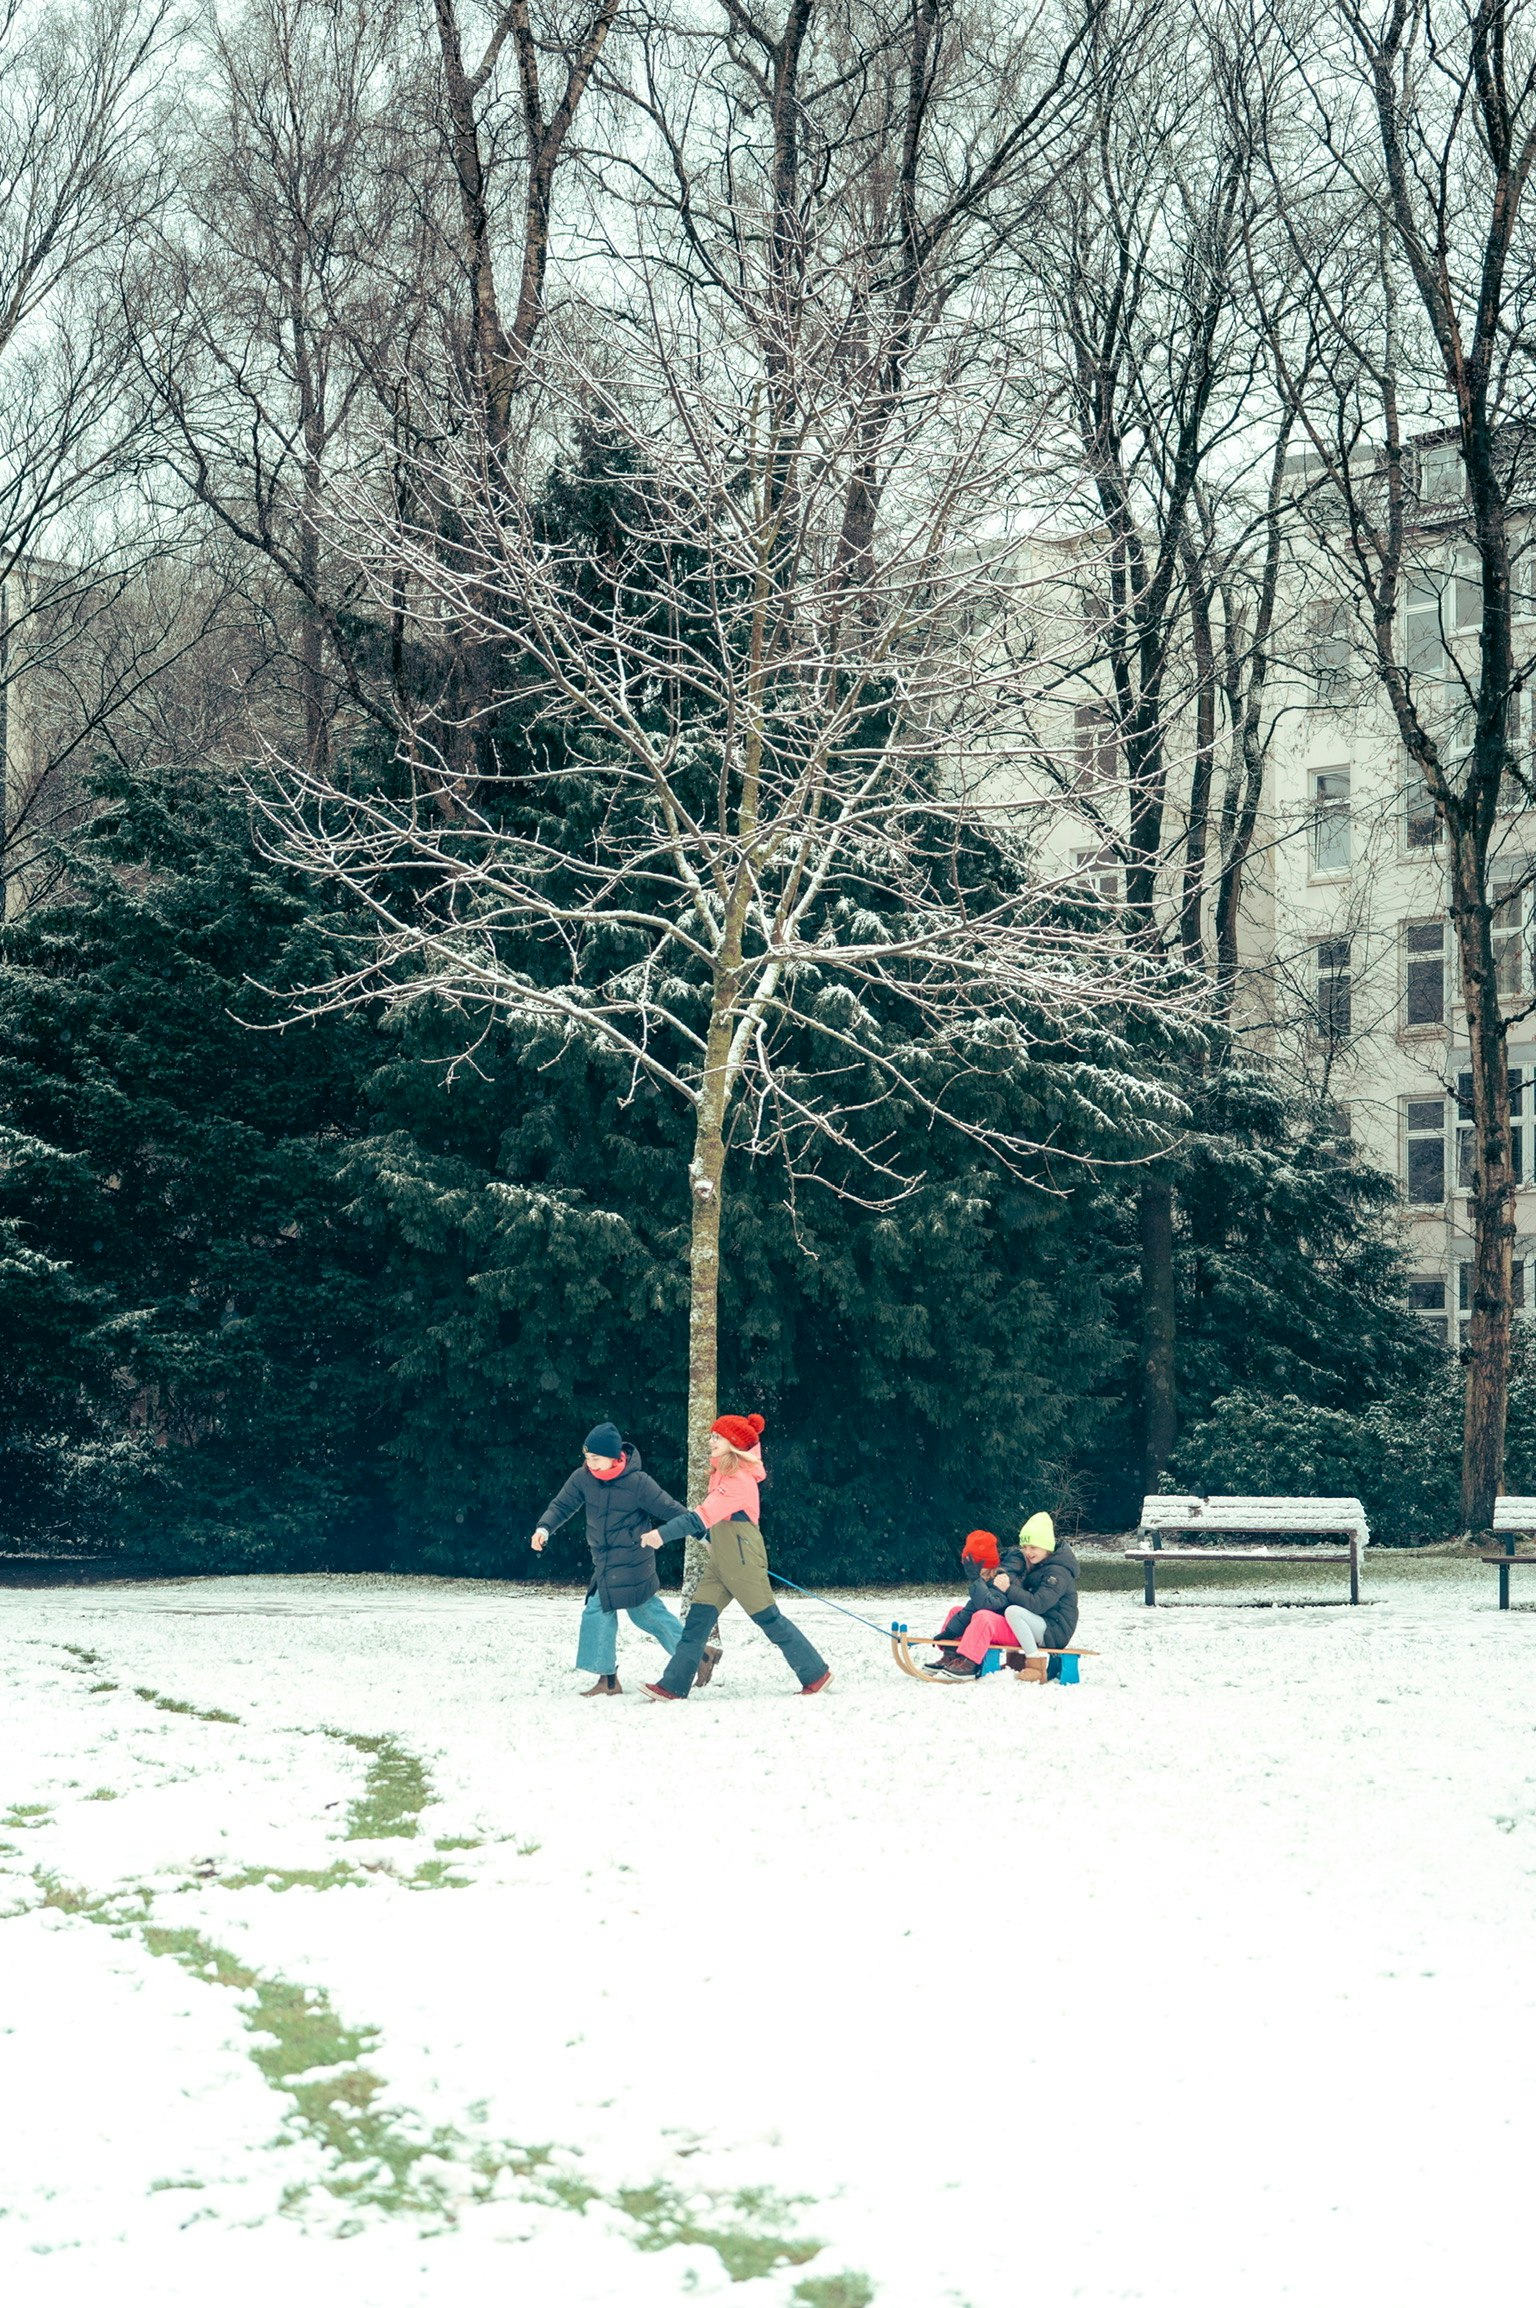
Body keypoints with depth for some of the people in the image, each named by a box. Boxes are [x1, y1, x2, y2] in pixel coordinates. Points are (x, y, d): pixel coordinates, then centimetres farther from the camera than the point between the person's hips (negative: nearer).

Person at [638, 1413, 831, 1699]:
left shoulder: (740, 1480, -18)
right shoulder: (721, 1473, 12)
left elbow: (703, 1517, -27)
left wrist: (663, 1534, -29)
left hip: (743, 1562, -9)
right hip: (719, 1562, 9)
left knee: (769, 1619, -1)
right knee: (698, 1619, 1)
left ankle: (817, 1674, 10)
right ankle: (674, 1686, -2)